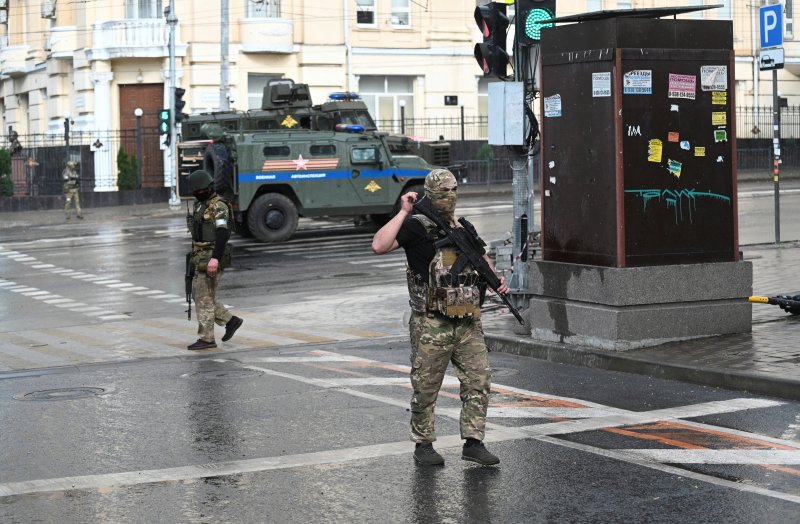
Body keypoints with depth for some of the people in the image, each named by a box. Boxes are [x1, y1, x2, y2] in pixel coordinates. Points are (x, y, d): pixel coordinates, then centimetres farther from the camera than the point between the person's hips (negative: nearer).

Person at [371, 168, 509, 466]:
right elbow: (379, 246, -21)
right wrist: (404, 212, -18)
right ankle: (423, 444, 16)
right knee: (426, 388, 3)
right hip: (432, 326, -5)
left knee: (479, 380, 1)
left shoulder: (464, 228, 15)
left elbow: (481, 257, 32)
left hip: (468, 323, 6)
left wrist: (495, 279, 13)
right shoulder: (416, 227, -5)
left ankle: (473, 442, 8)